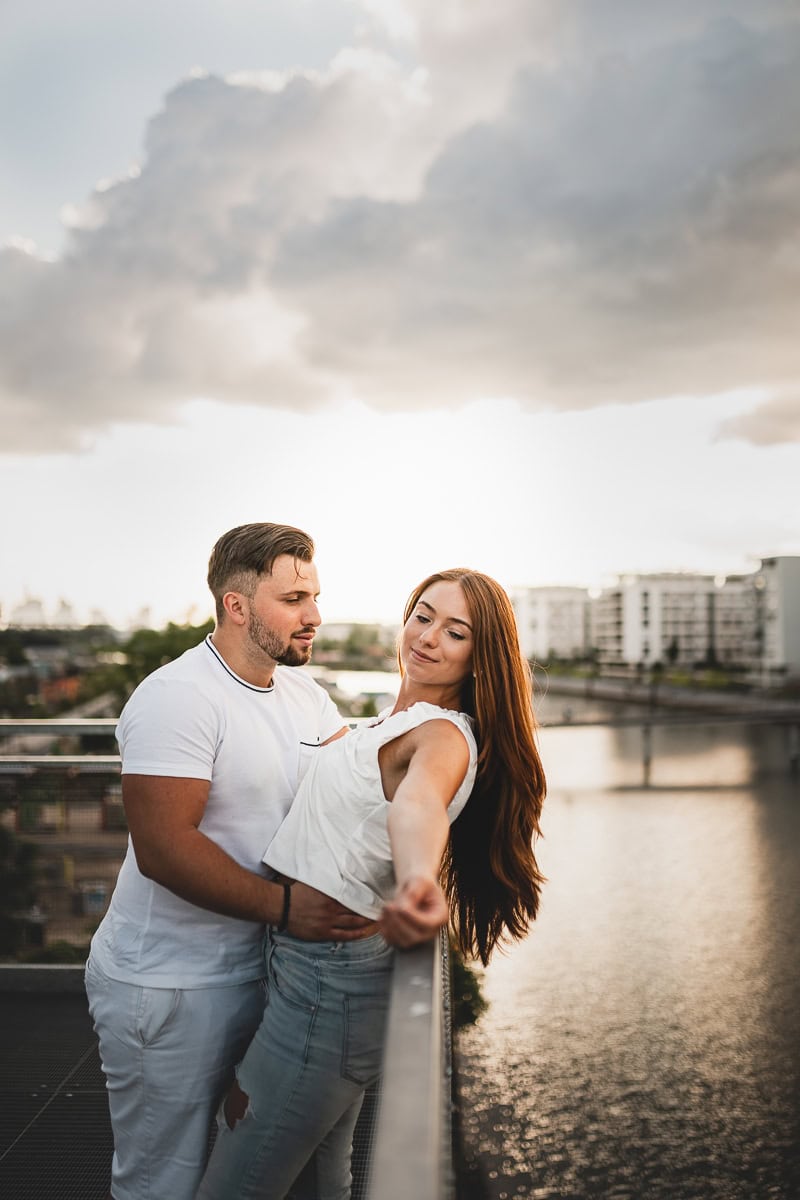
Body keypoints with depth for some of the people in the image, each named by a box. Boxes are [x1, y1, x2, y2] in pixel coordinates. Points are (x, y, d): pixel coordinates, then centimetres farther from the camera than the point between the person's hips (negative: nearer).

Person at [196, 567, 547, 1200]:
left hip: (325, 986, -9)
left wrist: (417, 879, -62)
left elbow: (418, 799, -44)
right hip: (319, 967, 9)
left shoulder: (444, 735, -18)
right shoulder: (396, 721, 12)